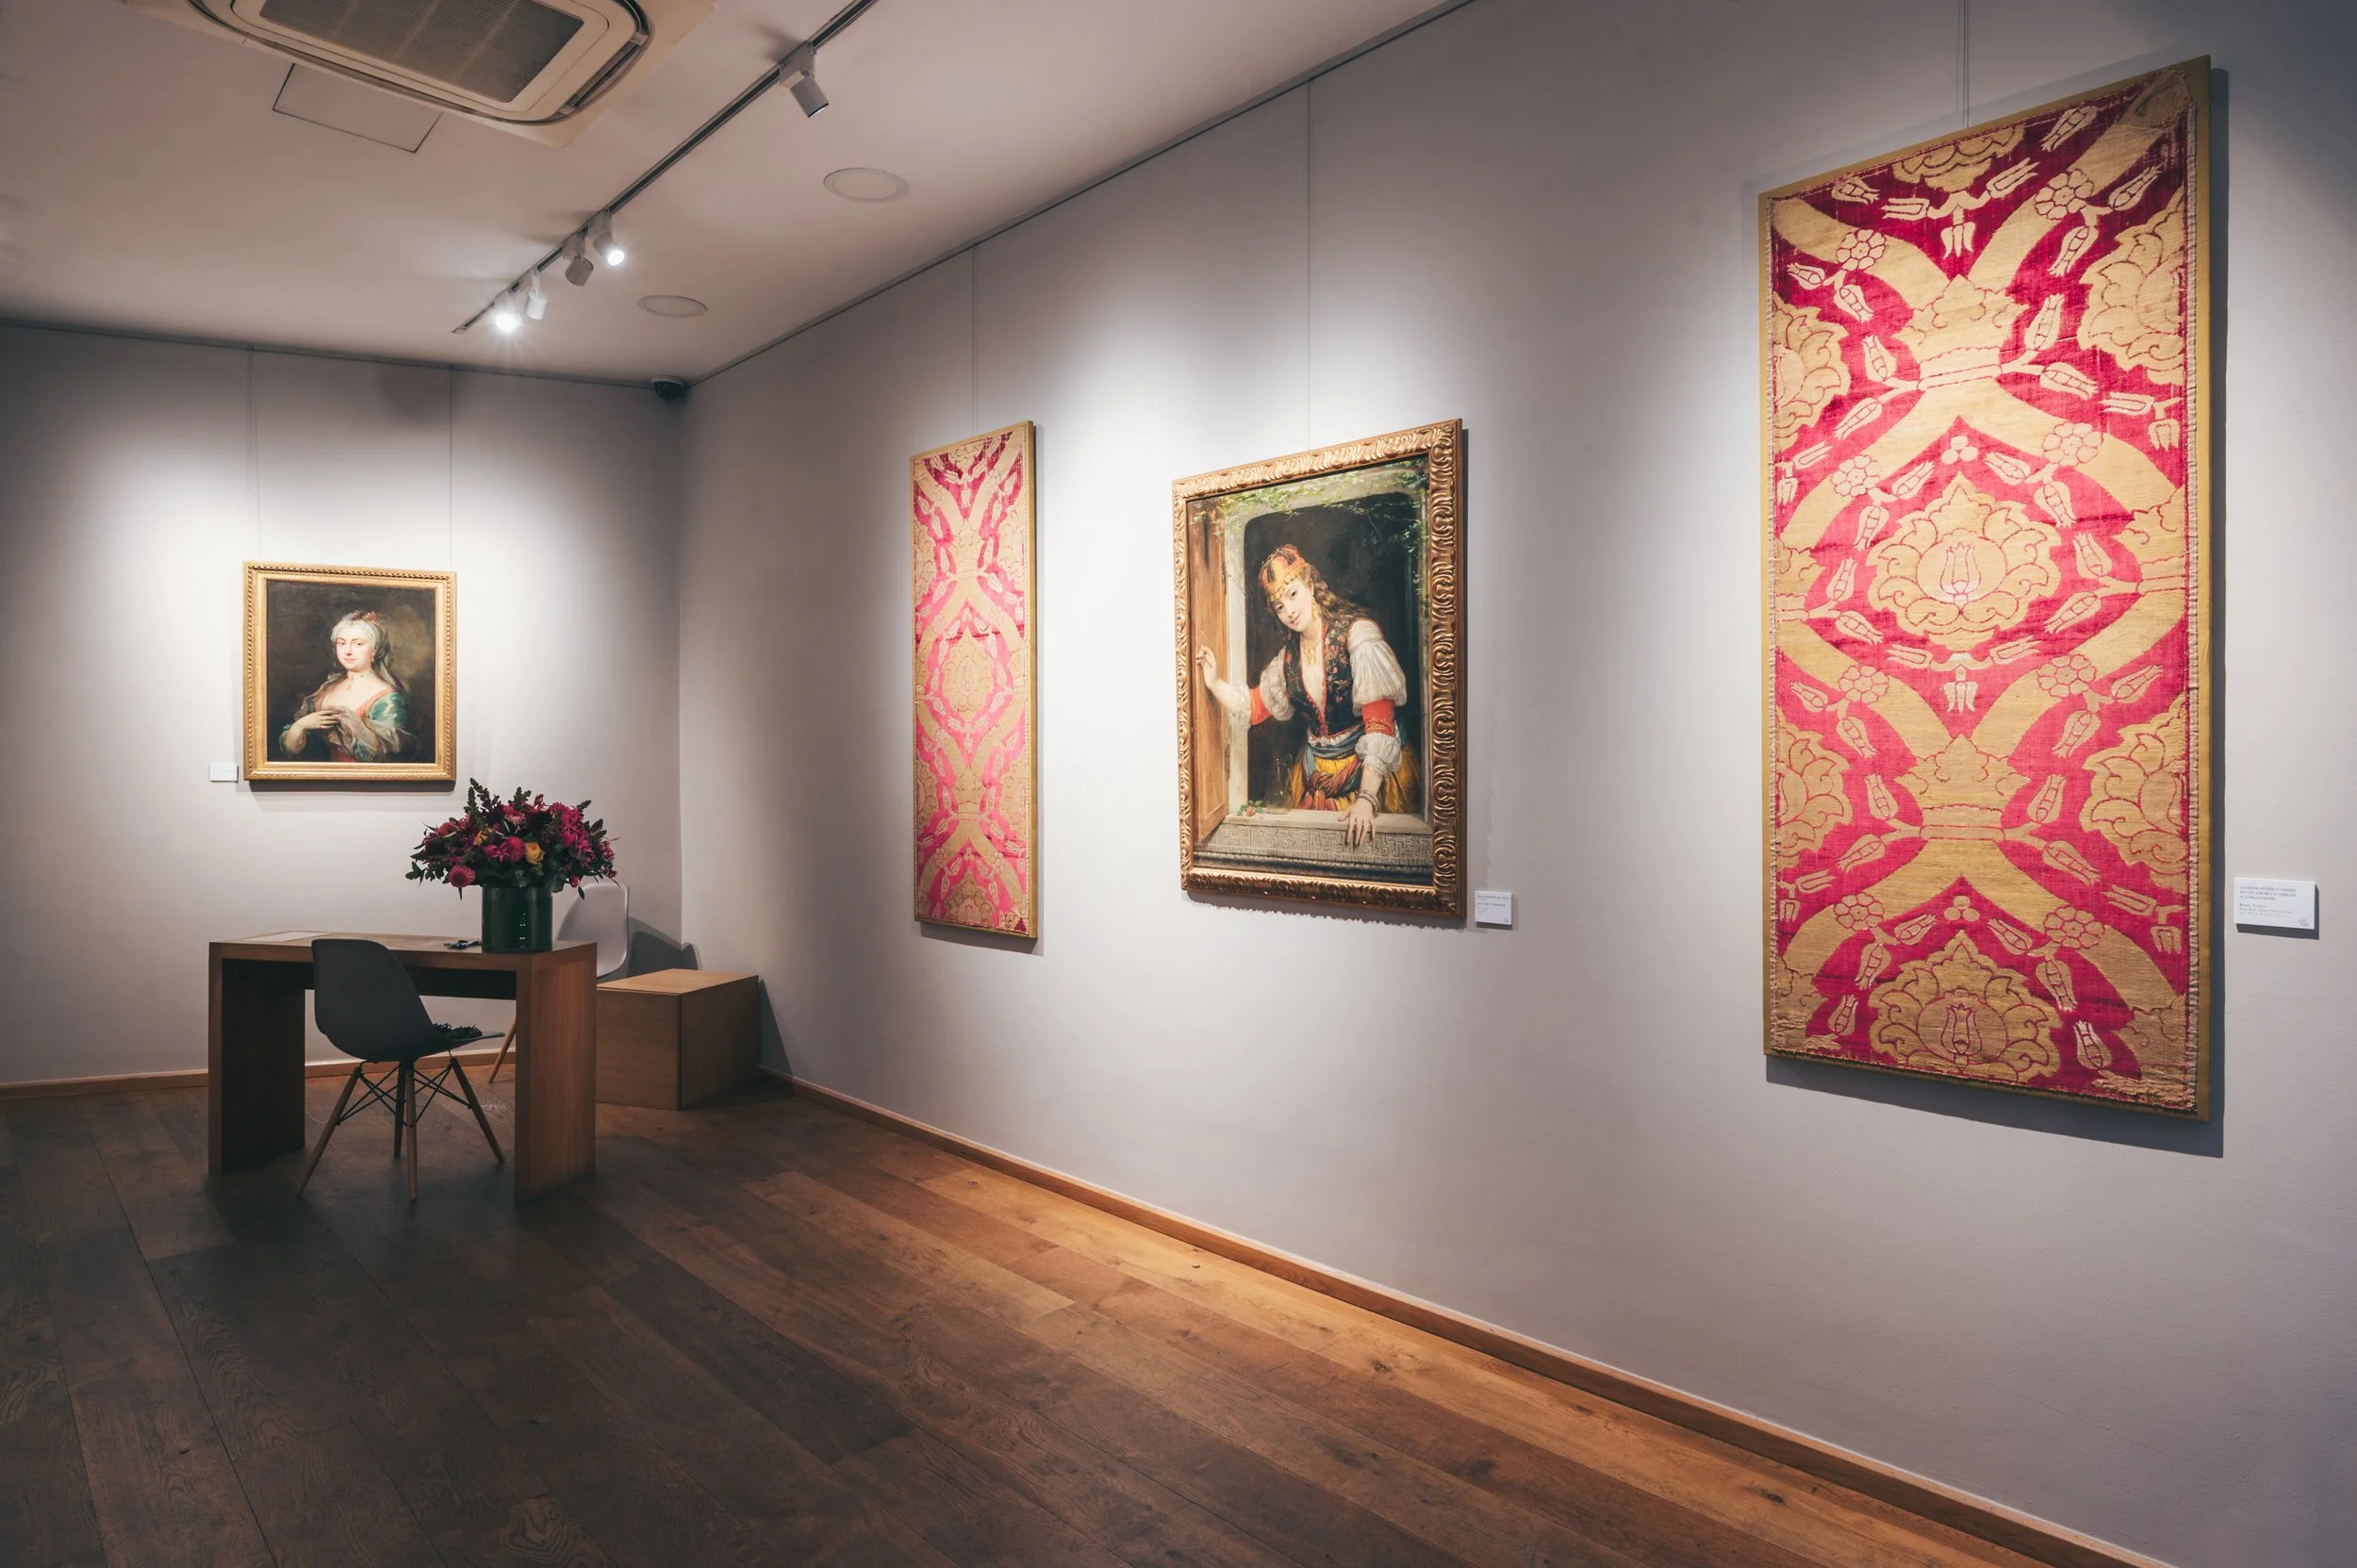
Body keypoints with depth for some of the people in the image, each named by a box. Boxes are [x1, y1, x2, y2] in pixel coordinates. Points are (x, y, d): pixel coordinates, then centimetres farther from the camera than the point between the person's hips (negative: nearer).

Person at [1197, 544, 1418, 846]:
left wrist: (1367, 798, -30)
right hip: (1315, 772, 6)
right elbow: (1255, 708, 17)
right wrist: (1214, 683, 0)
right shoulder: (1289, 657, 4)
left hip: (1372, 766, -5)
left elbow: (1380, 719, -23)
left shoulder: (1357, 634, -17)